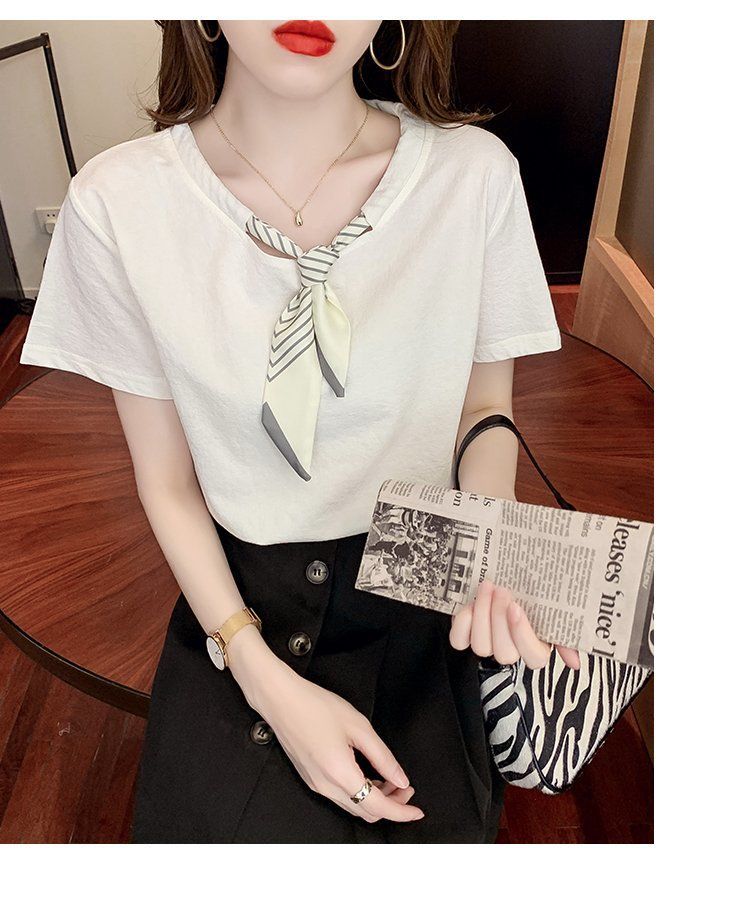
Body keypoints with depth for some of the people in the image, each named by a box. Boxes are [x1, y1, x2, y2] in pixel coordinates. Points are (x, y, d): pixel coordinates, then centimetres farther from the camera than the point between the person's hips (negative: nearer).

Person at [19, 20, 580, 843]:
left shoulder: (475, 173, -13)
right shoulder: (117, 203, -12)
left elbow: (485, 403, 2)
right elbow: (167, 481, -4)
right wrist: (263, 675, -12)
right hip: (238, 597, 0)